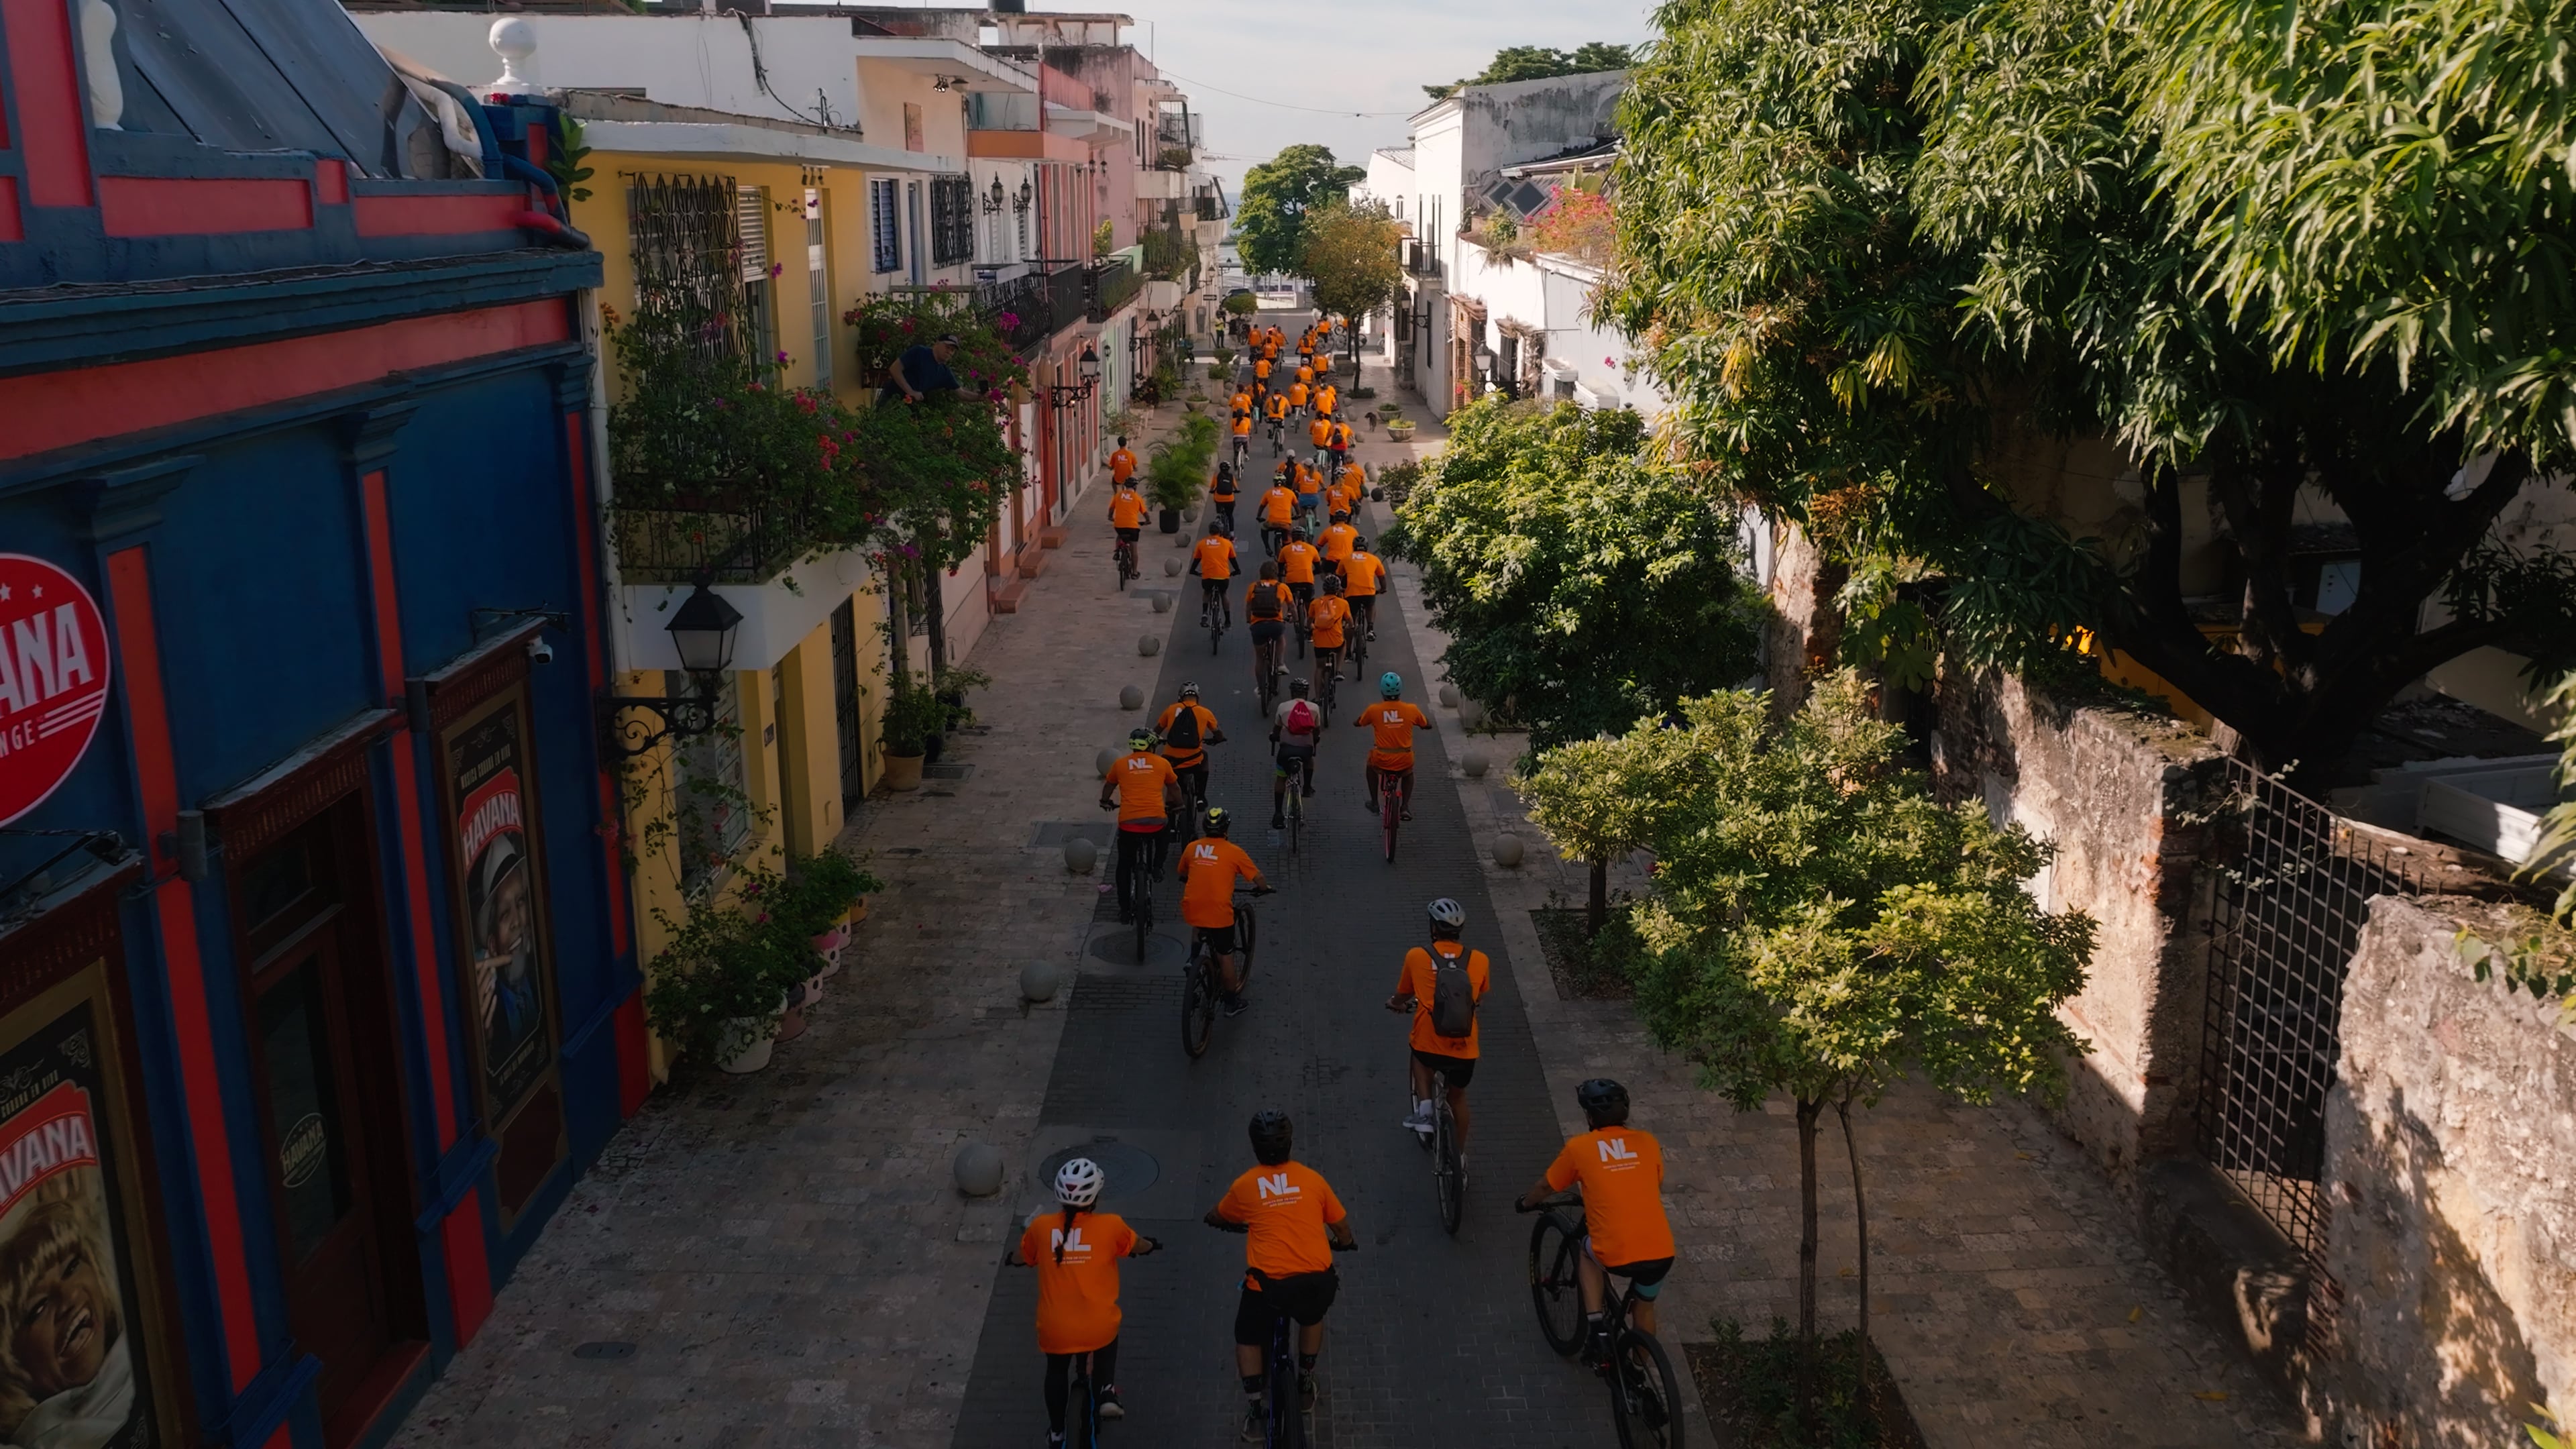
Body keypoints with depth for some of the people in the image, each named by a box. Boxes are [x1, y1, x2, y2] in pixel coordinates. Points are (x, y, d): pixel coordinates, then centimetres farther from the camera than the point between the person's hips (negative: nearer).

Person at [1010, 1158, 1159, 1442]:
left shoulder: (1041, 1226, -7)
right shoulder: (1110, 1226, -11)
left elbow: (1021, 1259, 11)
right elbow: (1140, 1247, 9)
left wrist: (1011, 1259, 34)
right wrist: (1151, 1244, 31)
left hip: (1055, 1329, 1)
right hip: (1099, 1327, -1)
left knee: (1057, 1371, 30)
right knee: (1108, 1344, 34)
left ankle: (1056, 1432, 44)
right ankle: (1107, 1392, 15)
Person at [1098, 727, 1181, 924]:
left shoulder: (1120, 763, 11)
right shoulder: (1162, 763, 10)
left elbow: (1109, 786, 27)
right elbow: (1174, 788, 25)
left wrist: (1106, 802, 47)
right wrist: (1177, 805, 44)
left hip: (1128, 822, 0)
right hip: (1156, 820, 0)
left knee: (1125, 866, 14)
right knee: (1165, 825, 36)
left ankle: (1125, 909, 14)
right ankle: (1157, 866, 33)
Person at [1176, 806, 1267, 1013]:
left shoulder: (1192, 847, 9)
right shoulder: (1234, 851, -1)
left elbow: (1183, 875, 25)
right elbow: (1258, 879, 4)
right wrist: (1264, 888, 26)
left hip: (1191, 909, 4)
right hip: (1219, 912, -3)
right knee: (1226, 957, 12)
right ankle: (1232, 1002, 23)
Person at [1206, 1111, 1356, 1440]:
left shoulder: (1245, 1185, 4)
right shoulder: (1313, 1179, 7)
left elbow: (1217, 1218, 24)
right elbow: (1342, 1228, 17)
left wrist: (1214, 1218, 48)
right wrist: (1344, 1243, 39)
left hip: (1268, 1284, -2)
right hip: (1317, 1280, 2)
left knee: (1248, 1338, 25)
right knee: (1311, 1319, 36)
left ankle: (1255, 1412, 19)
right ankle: (1305, 1385, 46)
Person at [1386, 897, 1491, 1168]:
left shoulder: (1416, 957, -4)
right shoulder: (1479, 961, 0)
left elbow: (1402, 996, 13)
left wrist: (1395, 1004, 36)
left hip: (1429, 1046, -1)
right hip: (1465, 1051, 2)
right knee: (1458, 1096, 29)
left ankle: (1424, 1110, 17)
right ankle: (1460, 1155, 39)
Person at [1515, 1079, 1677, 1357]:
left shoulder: (1579, 1147, 3)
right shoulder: (1648, 1142, 10)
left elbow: (1546, 1187, 19)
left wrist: (1526, 1203, 39)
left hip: (1616, 1256, -3)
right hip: (1661, 1253, 3)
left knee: (1587, 1252, 31)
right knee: (1645, 1307, 31)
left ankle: (1596, 1327, 17)